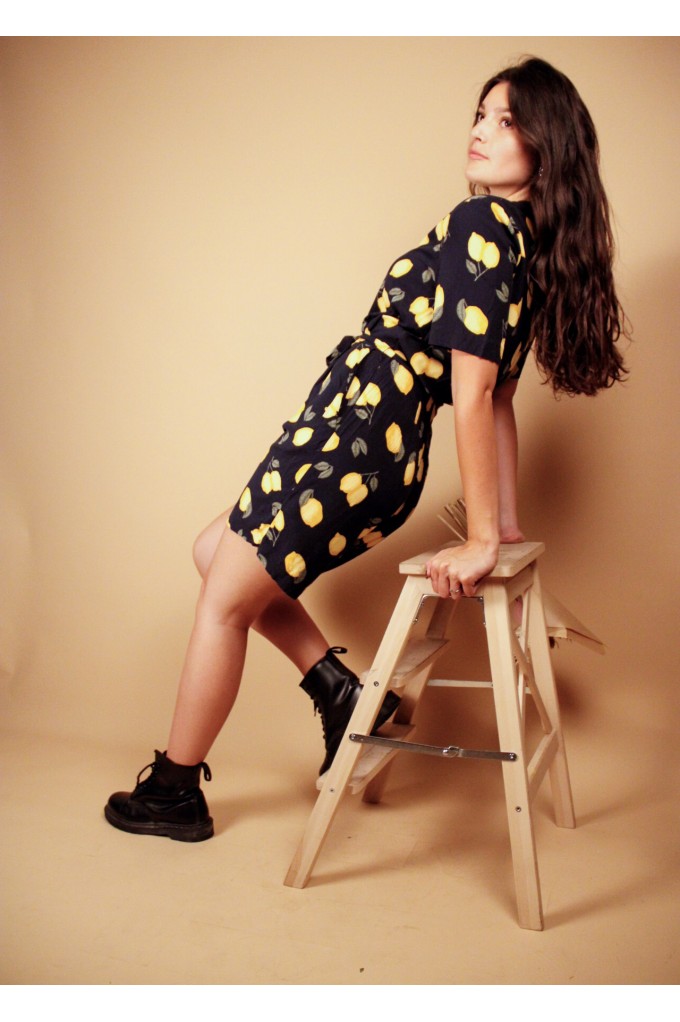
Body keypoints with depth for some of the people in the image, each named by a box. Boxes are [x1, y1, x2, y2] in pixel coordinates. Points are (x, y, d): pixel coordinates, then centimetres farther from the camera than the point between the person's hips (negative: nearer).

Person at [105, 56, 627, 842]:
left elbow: (473, 397, -21)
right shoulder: (532, 245, 12)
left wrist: (482, 540, -21)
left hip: (348, 444, -9)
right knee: (217, 552, 23)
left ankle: (174, 792, 21)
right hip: (391, 460, 9)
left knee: (224, 600, 6)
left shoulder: (481, 226, -16)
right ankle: (342, 692, 21)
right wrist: (505, 522, 14)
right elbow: (500, 399, 12)